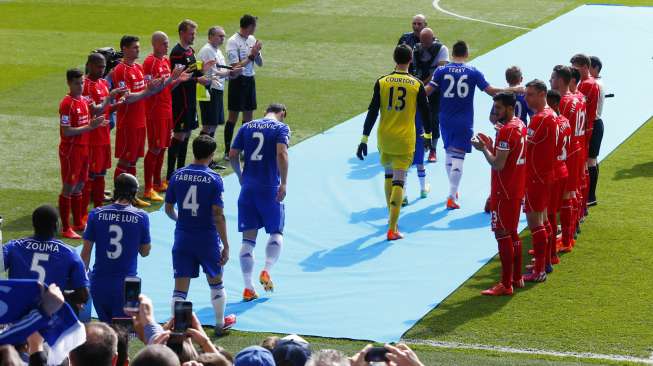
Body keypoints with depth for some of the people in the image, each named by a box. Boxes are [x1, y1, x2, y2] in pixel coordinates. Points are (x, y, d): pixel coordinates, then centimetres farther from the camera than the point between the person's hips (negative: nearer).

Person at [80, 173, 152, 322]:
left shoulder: (96, 214, 0)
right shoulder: (141, 217, -4)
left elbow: (86, 252, 4)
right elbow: (145, 252, 8)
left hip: (99, 283, 2)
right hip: (126, 284, -2)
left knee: (105, 327, 18)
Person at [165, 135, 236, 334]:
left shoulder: (177, 175, -2)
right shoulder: (214, 179, -12)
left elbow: (168, 208, 6)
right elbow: (218, 215, -15)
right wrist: (226, 246, -10)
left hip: (182, 238, 2)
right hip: (208, 239, -2)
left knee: (180, 288, 3)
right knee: (216, 282, 20)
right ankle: (220, 323, 35)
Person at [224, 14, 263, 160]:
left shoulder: (252, 40, 8)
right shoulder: (233, 42, -13)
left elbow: (260, 63, 11)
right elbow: (236, 66, -18)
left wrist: (257, 52, -8)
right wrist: (251, 55, -17)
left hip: (250, 80, 7)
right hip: (238, 80, -7)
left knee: (248, 115, 10)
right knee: (233, 116, -3)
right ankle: (227, 151, 2)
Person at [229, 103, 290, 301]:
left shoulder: (247, 127, 11)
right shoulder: (281, 128, -1)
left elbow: (233, 155, 6)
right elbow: (281, 153, -16)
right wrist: (283, 183, -15)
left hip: (248, 187, 3)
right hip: (270, 188, -3)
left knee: (248, 239, 5)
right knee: (276, 233, 16)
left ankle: (248, 288, 1)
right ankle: (266, 271, -5)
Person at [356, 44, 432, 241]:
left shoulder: (381, 82, -3)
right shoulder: (417, 85, -5)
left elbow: (372, 112, -4)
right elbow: (425, 112, 4)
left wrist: (364, 139, -1)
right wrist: (428, 135, 20)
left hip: (385, 138, 2)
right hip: (405, 140, -2)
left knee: (389, 175, 23)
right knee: (398, 182, -2)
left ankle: (392, 218, 35)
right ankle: (392, 229, -7)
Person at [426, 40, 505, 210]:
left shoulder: (441, 71, -2)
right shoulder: (473, 72, -4)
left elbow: (427, 91, -9)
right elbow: (491, 90, -5)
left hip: (446, 120, 2)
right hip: (464, 122, -2)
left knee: (449, 154, 19)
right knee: (457, 158, -3)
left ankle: (454, 191, 30)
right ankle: (451, 197, -9)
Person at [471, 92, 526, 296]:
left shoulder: (506, 130, -19)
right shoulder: (520, 125, 11)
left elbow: (497, 164, -22)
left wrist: (484, 149, -9)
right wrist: (491, 146, 11)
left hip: (504, 191, -10)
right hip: (517, 189, 10)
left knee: (503, 235, -6)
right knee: (512, 233, 18)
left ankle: (506, 285, -5)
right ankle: (517, 278, 24)